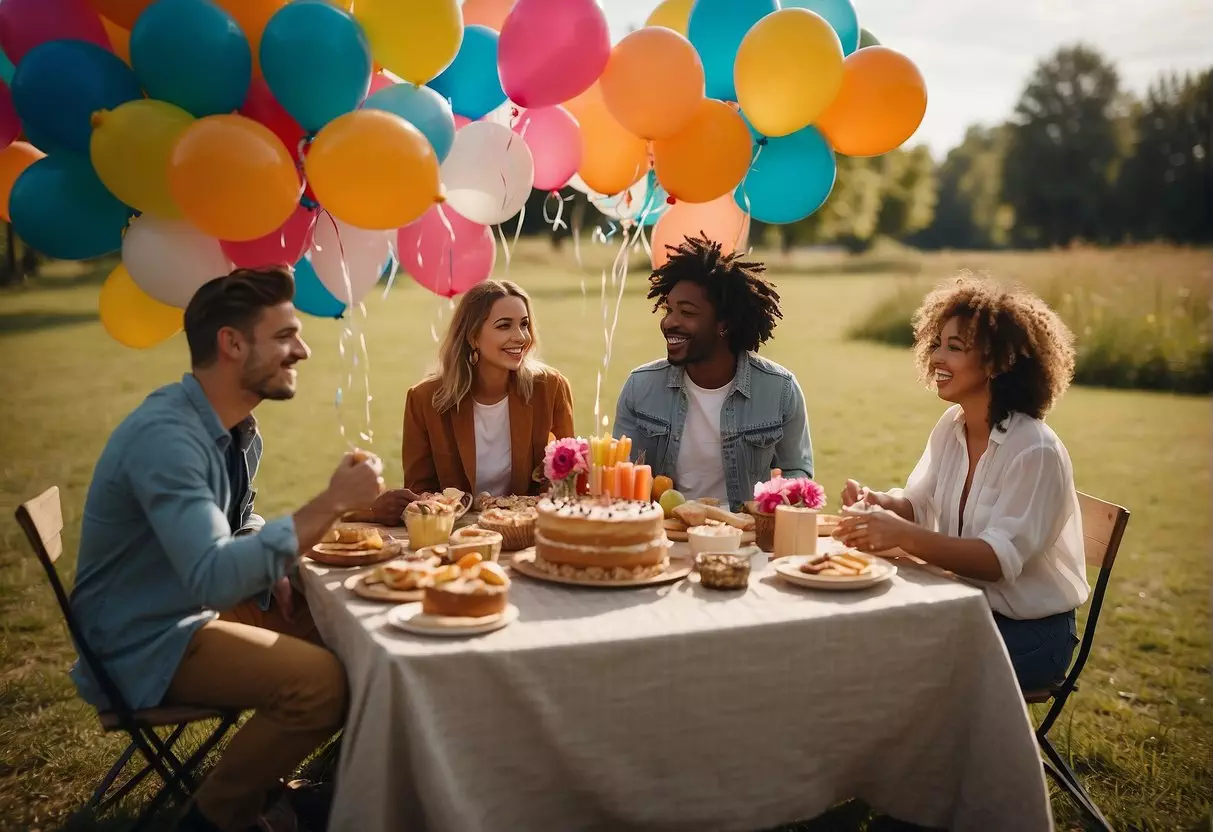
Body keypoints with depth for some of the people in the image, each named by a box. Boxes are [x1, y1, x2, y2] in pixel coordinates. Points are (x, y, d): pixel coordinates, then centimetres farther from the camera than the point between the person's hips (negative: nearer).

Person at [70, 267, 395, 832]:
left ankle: (270, 773, 22)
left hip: (210, 604, 9)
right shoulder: (165, 435, -28)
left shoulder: (239, 426, 2)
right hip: (145, 640, -9)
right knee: (321, 682, -25)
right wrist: (330, 504, -34)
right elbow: (212, 577, -36)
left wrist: (273, 568, -4)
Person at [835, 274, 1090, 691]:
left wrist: (903, 536, -41)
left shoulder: (1036, 452, -21)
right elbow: (918, 504, 9)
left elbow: (999, 559, -28)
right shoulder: (951, 426, 2)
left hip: (1029, 634, -6)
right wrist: (880, 503, -14)